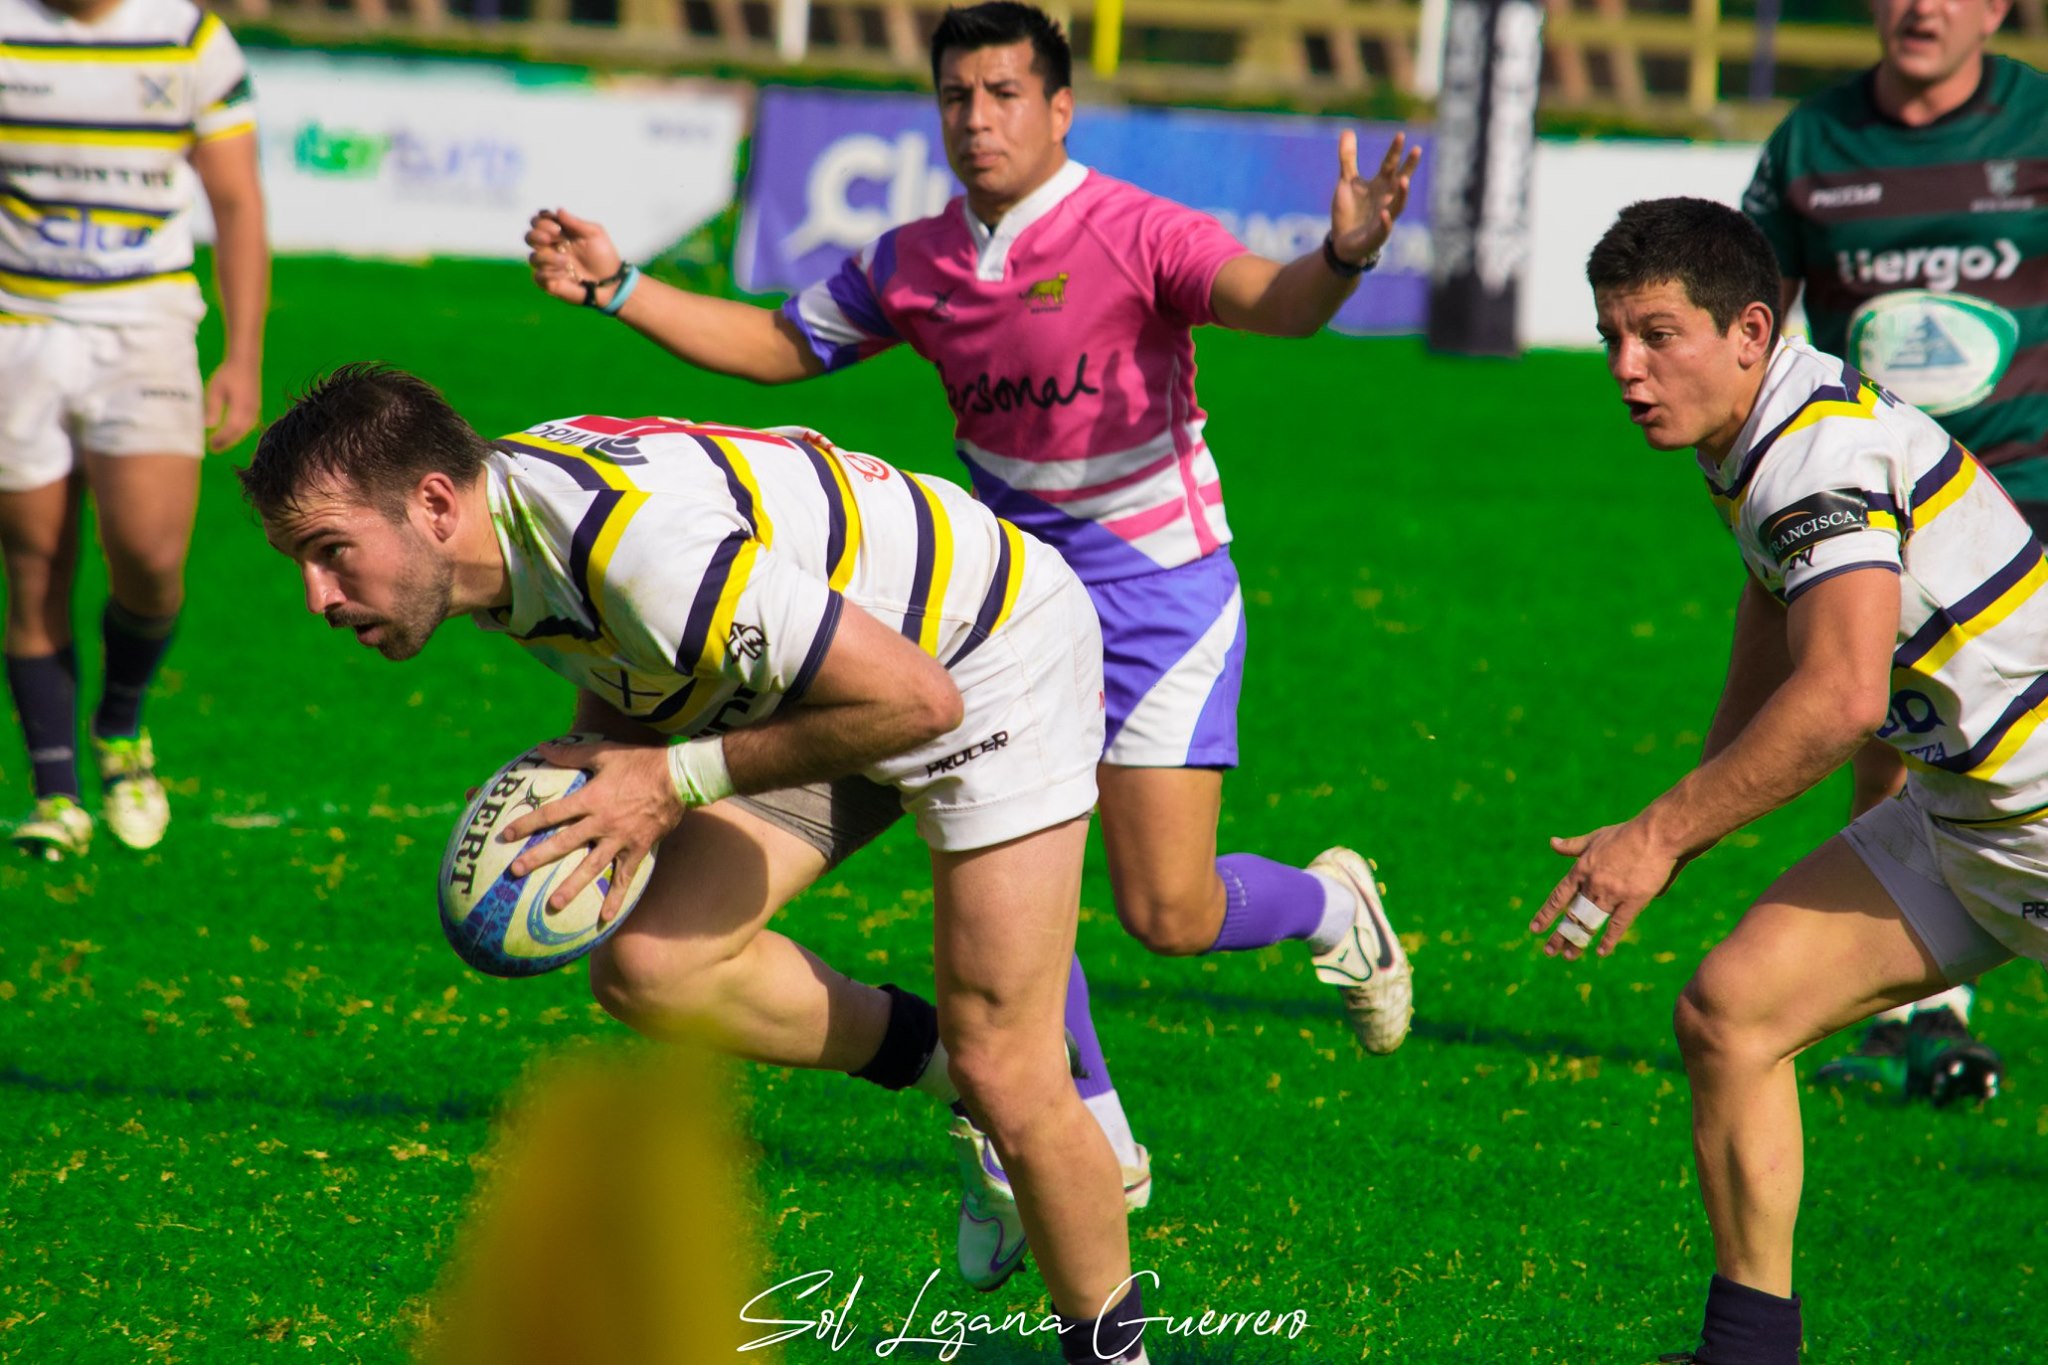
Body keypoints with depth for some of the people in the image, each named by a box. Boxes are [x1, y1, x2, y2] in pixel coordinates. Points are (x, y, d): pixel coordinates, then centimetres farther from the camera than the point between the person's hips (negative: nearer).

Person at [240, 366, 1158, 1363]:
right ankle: (953, 1066, 12)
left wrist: (679, 779, -27)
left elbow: (914, 699, -34)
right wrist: (603, 772, -9)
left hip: (989, 642, -8)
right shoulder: (501, 520, -10)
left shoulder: (639, 543, -38)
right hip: (807, 681, 8)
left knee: (1005, 1076, -9)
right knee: (648, 970, -9)